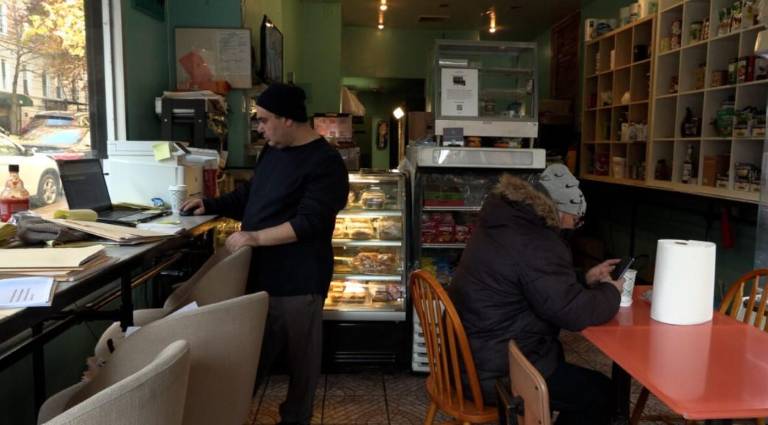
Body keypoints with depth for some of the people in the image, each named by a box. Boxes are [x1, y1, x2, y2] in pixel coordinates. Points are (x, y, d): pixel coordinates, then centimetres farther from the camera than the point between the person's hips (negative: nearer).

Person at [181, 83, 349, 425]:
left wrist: (255, 237, -23)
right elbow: (250, 195, 23)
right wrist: (209, 205, 11)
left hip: (297, 280, -7)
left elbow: (309, 223, -22)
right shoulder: (271, 151, 12)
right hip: (260, 271, 8)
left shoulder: (325, 162, -14)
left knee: (301, 357, 10)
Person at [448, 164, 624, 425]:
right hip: (498, 374, -10)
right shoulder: (535, 244, -24)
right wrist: (610, 292, -4)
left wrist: (585, 280, 13)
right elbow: (573, 312, -23)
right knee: (601, 394, 4)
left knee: (560, 363, 32)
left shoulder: (507, 223, 8)